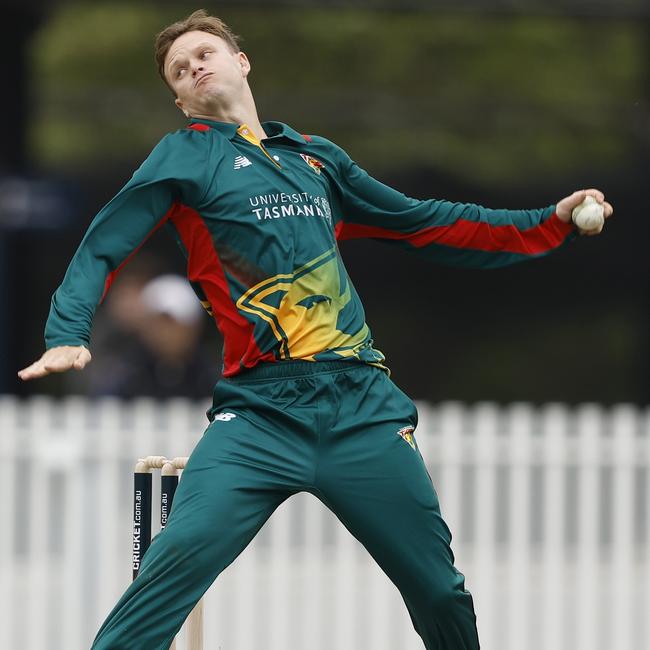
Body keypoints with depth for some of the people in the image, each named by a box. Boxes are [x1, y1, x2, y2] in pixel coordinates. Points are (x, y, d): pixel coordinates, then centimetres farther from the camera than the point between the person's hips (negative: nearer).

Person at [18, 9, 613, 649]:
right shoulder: (187, 156, 10)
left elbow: (425, 224, 30)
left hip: (365, 404, 4)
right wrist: (68, 335, -15)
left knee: (441, 591, 3)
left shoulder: (317, 158, 23)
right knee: (180, 556, -25)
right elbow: (103, 246, 3)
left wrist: (550, 223, 28)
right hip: (263, 410, -4)